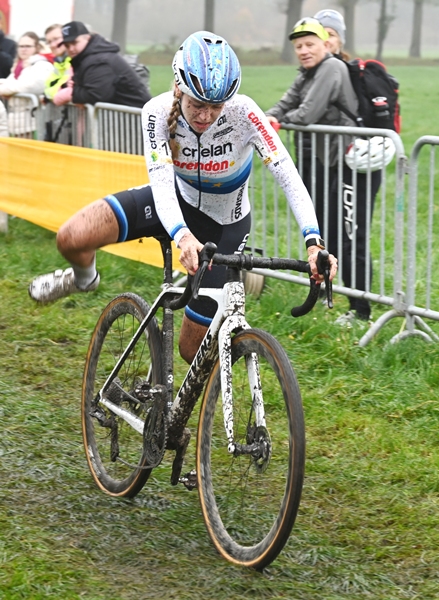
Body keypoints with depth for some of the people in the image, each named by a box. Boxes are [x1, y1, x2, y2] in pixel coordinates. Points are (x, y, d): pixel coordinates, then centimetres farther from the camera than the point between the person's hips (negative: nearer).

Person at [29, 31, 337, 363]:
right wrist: (183, 236, -54)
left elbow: (289, 176, -35)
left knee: (195, 350, -3)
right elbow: (161, 181, -34)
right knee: (71, 238, -21)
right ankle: (84, 277, 17)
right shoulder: (158, 112, -25)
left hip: (225, 223, -2)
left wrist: (314, 243, -48)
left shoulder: (243, 112, -30)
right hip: (177, 200, 2)